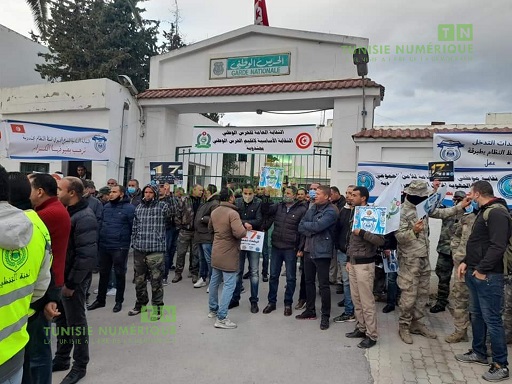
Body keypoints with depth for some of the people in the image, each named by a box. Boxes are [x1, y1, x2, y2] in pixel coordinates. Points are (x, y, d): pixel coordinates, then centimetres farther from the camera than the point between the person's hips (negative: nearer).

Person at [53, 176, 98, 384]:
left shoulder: (84, 218, -21)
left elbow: (86, 255, -25)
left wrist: (71, 283, -20)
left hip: (72, 280, -8)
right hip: (59, 277, 8)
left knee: (76, 322, 6)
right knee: (61, 319, 20)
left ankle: (80, 366, 22)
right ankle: (61, 358, 37)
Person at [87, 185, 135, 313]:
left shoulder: (129, 208, -10)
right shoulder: (106, 207, 10)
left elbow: (134, 228, -9)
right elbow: (101, 224, 17)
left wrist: (131, 243, -11)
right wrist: (98, 240, 11)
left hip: (120, 248, -6)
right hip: (103, 246, 6)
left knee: (119, 274, 8)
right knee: (103, 273, 16)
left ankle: (119, 301, 22)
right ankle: (100, 300, 31)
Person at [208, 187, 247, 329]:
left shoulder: (214, 212, 5)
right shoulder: (233, 213, -21)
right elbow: (239, 232, -31)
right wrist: (245, 228, -11)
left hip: (216, 252, 9)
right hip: (229, 254, -8)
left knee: (214, 281, 19)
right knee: (229, 285, -3)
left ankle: (213, 309, 34)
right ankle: (221, 318, -2)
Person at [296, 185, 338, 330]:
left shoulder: (331, 211, -12)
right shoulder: (312, 208, 10)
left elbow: (317, 226, -25)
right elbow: (300, 227, 5)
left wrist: (306, 224, -6)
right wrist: (312, 232, -14)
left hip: (322, 252, -7)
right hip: (308, 250, 8)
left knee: (323, 285, 2)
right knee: (309, 281, 16)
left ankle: (325, 316, 15)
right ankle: (310, 310, 31)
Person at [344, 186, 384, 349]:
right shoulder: (355, 214, 13)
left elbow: (380, 240, -20)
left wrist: (362, 233, -24)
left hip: (364, 264, -8)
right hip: (353, 262, 8)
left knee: (367, 301, -1)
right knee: (356, 299, 14)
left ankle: (371, 335, 10)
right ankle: (360, 328, 27)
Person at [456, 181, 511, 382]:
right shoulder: (484, 212, 17)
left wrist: (481, 270, -20)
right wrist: (466, 262, 12)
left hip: (488, 276, -10)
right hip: (475, 273, 10)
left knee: (492, 319, -2)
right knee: (476, 315, 18)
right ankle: (479, 352, 31)